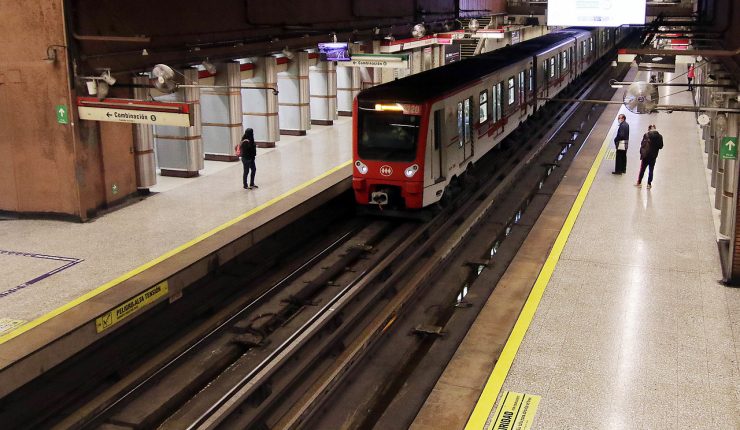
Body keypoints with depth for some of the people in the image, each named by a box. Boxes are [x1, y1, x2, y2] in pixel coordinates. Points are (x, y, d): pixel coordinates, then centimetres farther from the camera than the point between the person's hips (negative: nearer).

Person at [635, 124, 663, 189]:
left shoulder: (646, 135, -9)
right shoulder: (659, 136, -4)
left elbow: (642, 145, -9)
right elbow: (661, 146, 0)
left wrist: (641, 153, 0)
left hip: (645, 155, -1)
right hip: (653, 156, 1)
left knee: (642, 169, 11)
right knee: (651, 170, 10)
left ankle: (639, 182, 17)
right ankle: (649, 184, 10)